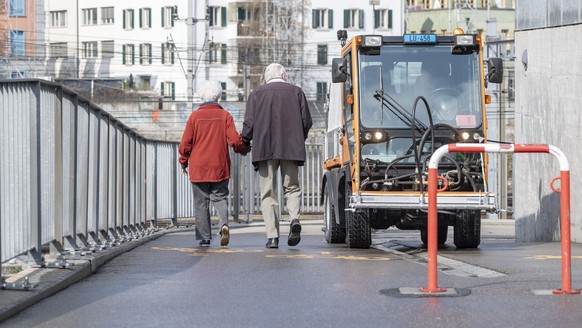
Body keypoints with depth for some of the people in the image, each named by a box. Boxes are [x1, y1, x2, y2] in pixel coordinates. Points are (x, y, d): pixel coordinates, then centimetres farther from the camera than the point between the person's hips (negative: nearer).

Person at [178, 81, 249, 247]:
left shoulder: (194, 116, -1)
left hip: (198, 168, 0)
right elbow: (234, 140, -7)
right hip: (220, 167, 0)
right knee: (220, 198, 10)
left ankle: (204, 238, 5)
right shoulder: (225, 115, -1)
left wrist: (184, 162, 13)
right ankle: (224, 224, -18)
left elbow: (185, 143, -1)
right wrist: (244, 149, 14)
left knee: (201, 203, 7)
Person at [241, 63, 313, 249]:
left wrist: (244, 143, 15)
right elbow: (306, 121, 6)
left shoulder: (257, 94, 4)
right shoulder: (296, 92, 8)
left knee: (268, 193, 4)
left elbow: (249, 123, -3)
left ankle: (272, 236, -3)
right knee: (292, 187, 15)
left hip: (264, 149, -1)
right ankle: (294, 218, -12)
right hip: (291, 148, 1)